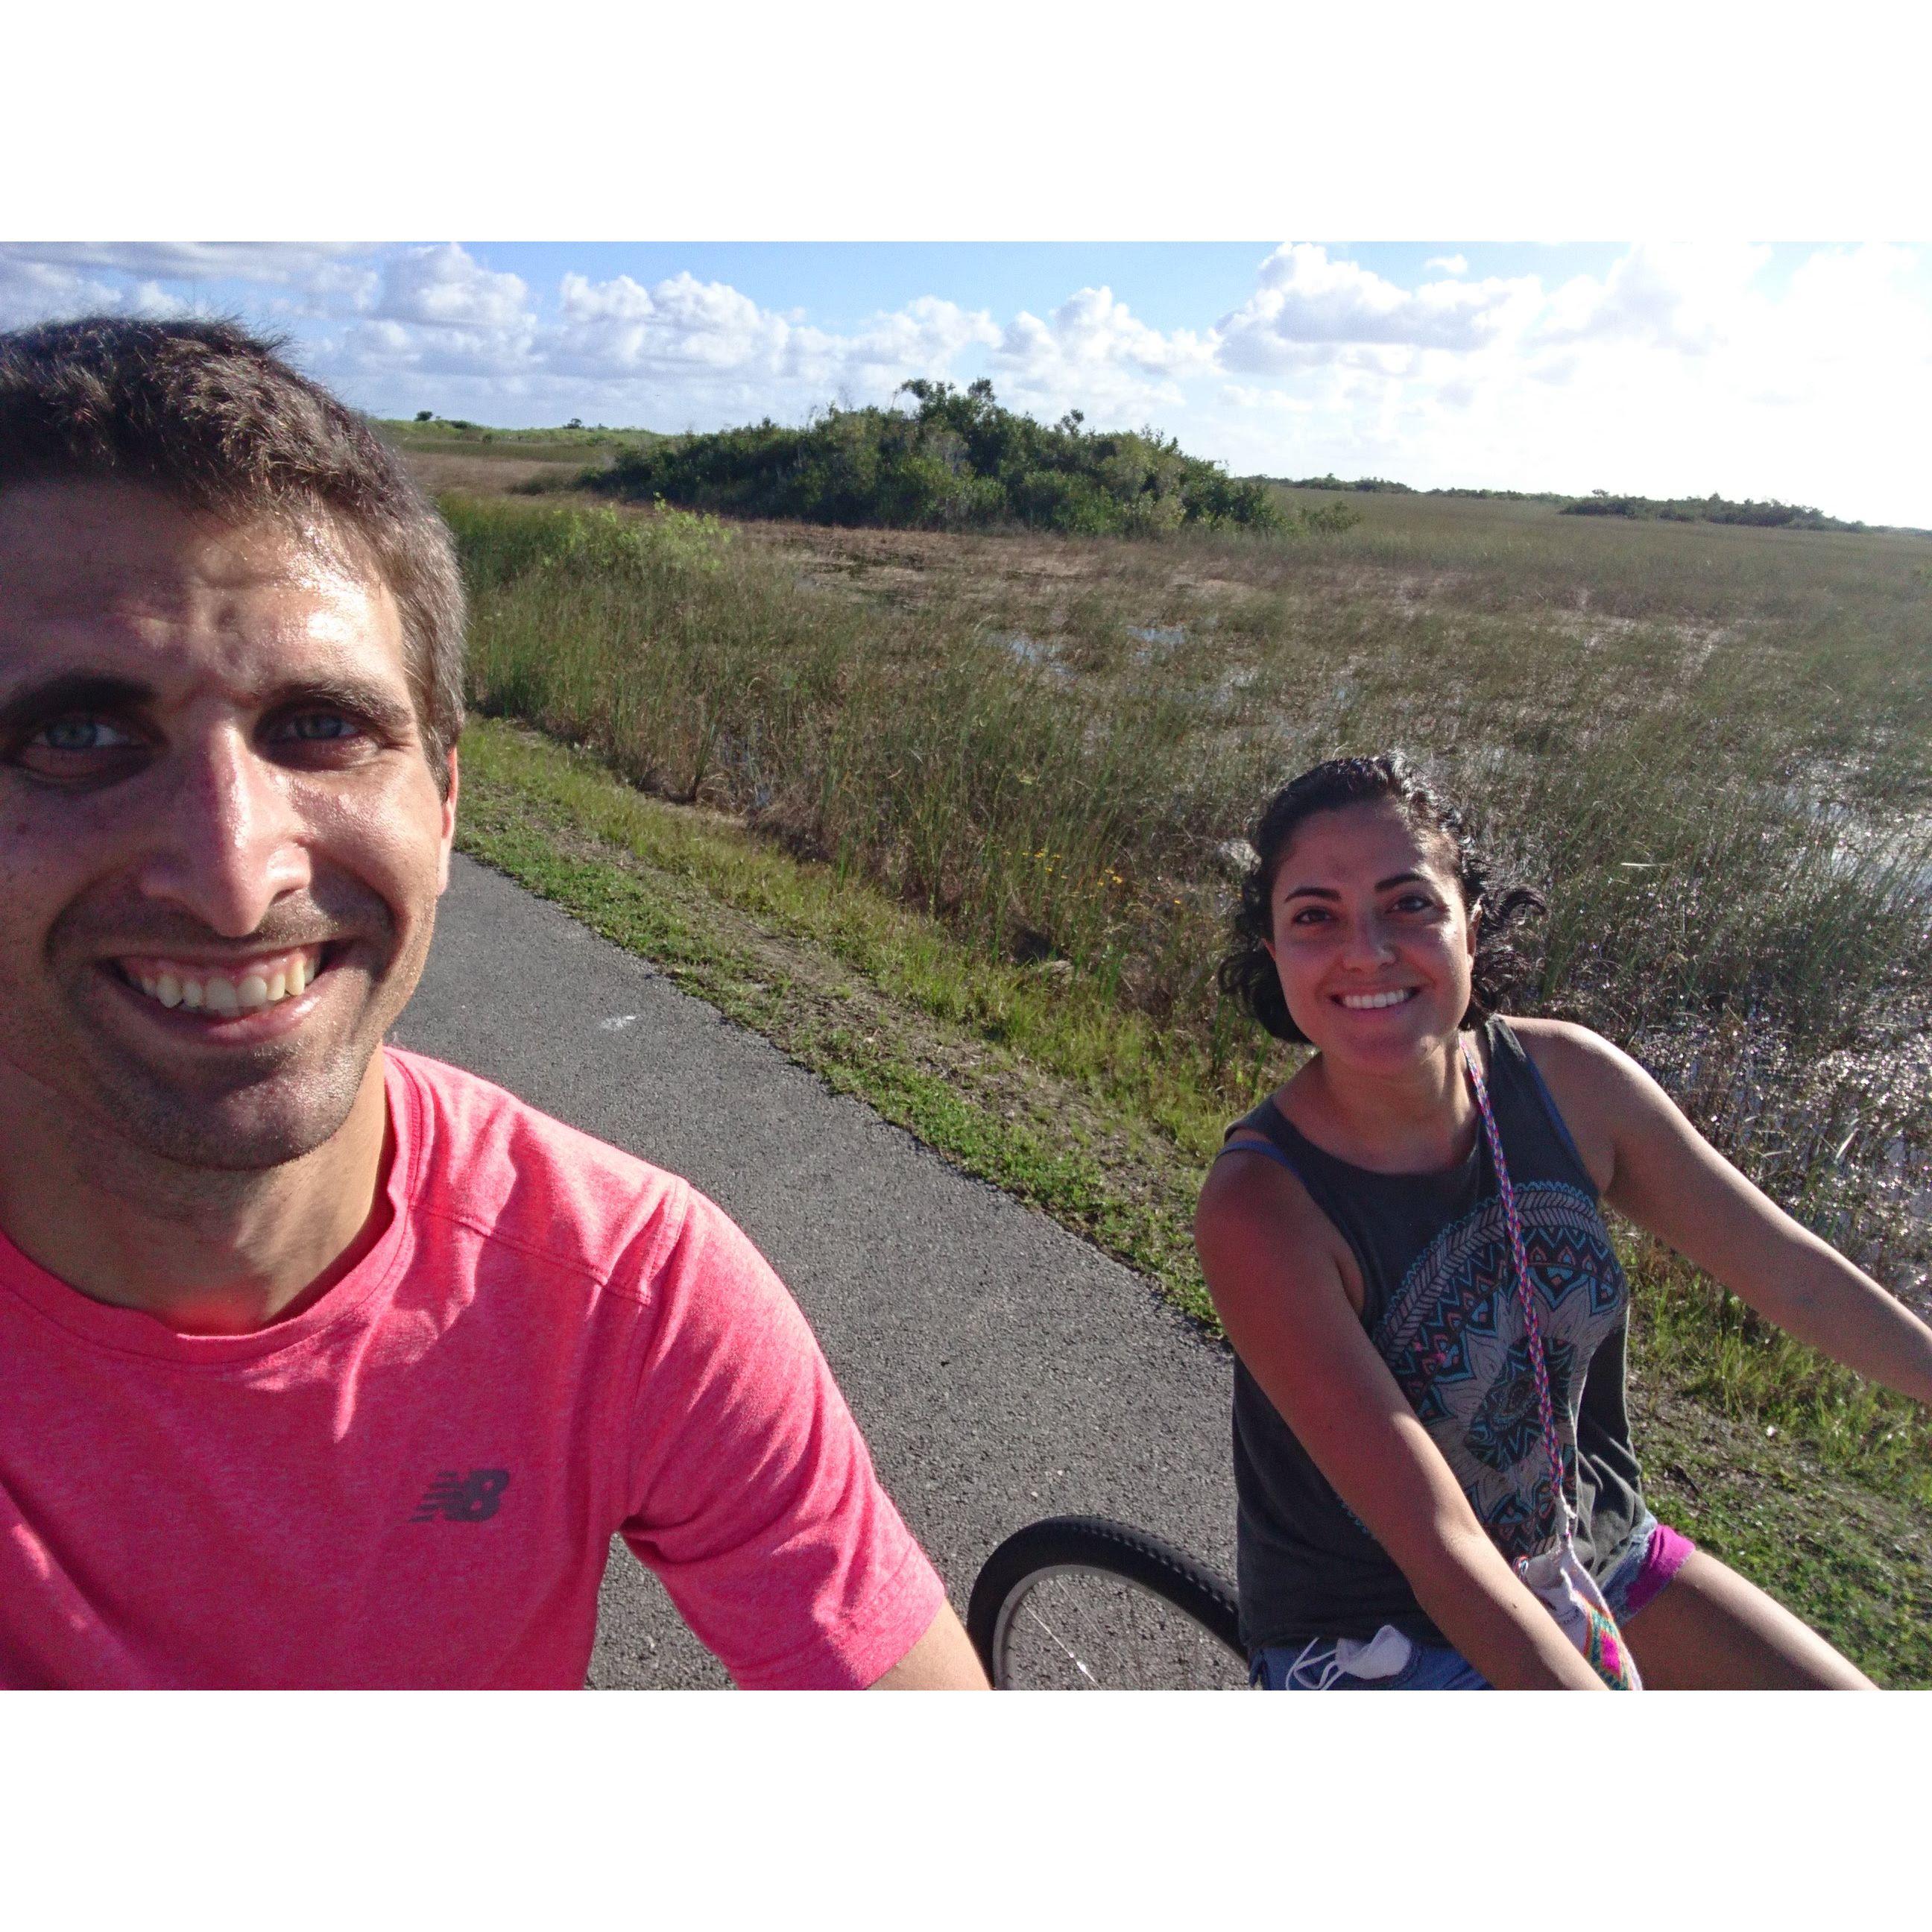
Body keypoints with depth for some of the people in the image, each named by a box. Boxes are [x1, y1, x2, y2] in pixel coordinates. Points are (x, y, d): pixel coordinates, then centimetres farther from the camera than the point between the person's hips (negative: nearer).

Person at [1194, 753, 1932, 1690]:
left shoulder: (1567, 1077, -14)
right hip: (1375, 1639, -5)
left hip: (1593, 1556, 5)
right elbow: (1441, 1550, -31)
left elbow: (1796, 1274, -2)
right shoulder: (1260, 1202, -29)